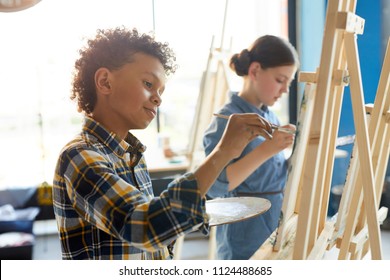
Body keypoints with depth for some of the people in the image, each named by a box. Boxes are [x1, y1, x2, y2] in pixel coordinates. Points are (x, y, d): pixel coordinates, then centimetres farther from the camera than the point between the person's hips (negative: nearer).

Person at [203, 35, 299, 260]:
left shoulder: (270, 116, 6)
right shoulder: (229, 119, -16)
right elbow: (215, 186, -26)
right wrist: (266, 149, -31)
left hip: (276, 228, 8)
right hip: (246, 236, -7)